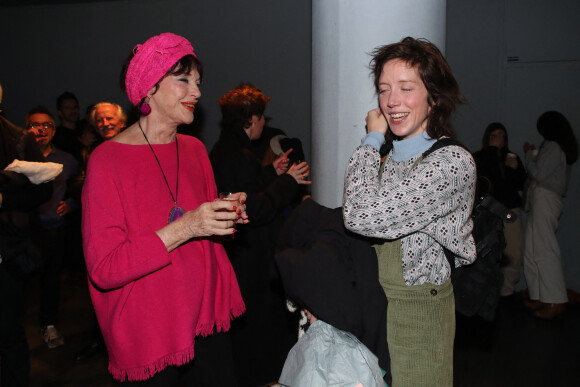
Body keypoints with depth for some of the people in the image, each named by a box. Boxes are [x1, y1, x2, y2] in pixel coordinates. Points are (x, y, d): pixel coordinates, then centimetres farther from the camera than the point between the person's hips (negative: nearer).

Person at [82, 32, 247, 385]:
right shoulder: (108, 160, -14)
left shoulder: (195, 149, 5)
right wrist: (184, 227, -27)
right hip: (147, 334, -5)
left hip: (207, 316, 5)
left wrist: (228, 216, -6)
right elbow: (103, 270, -19)